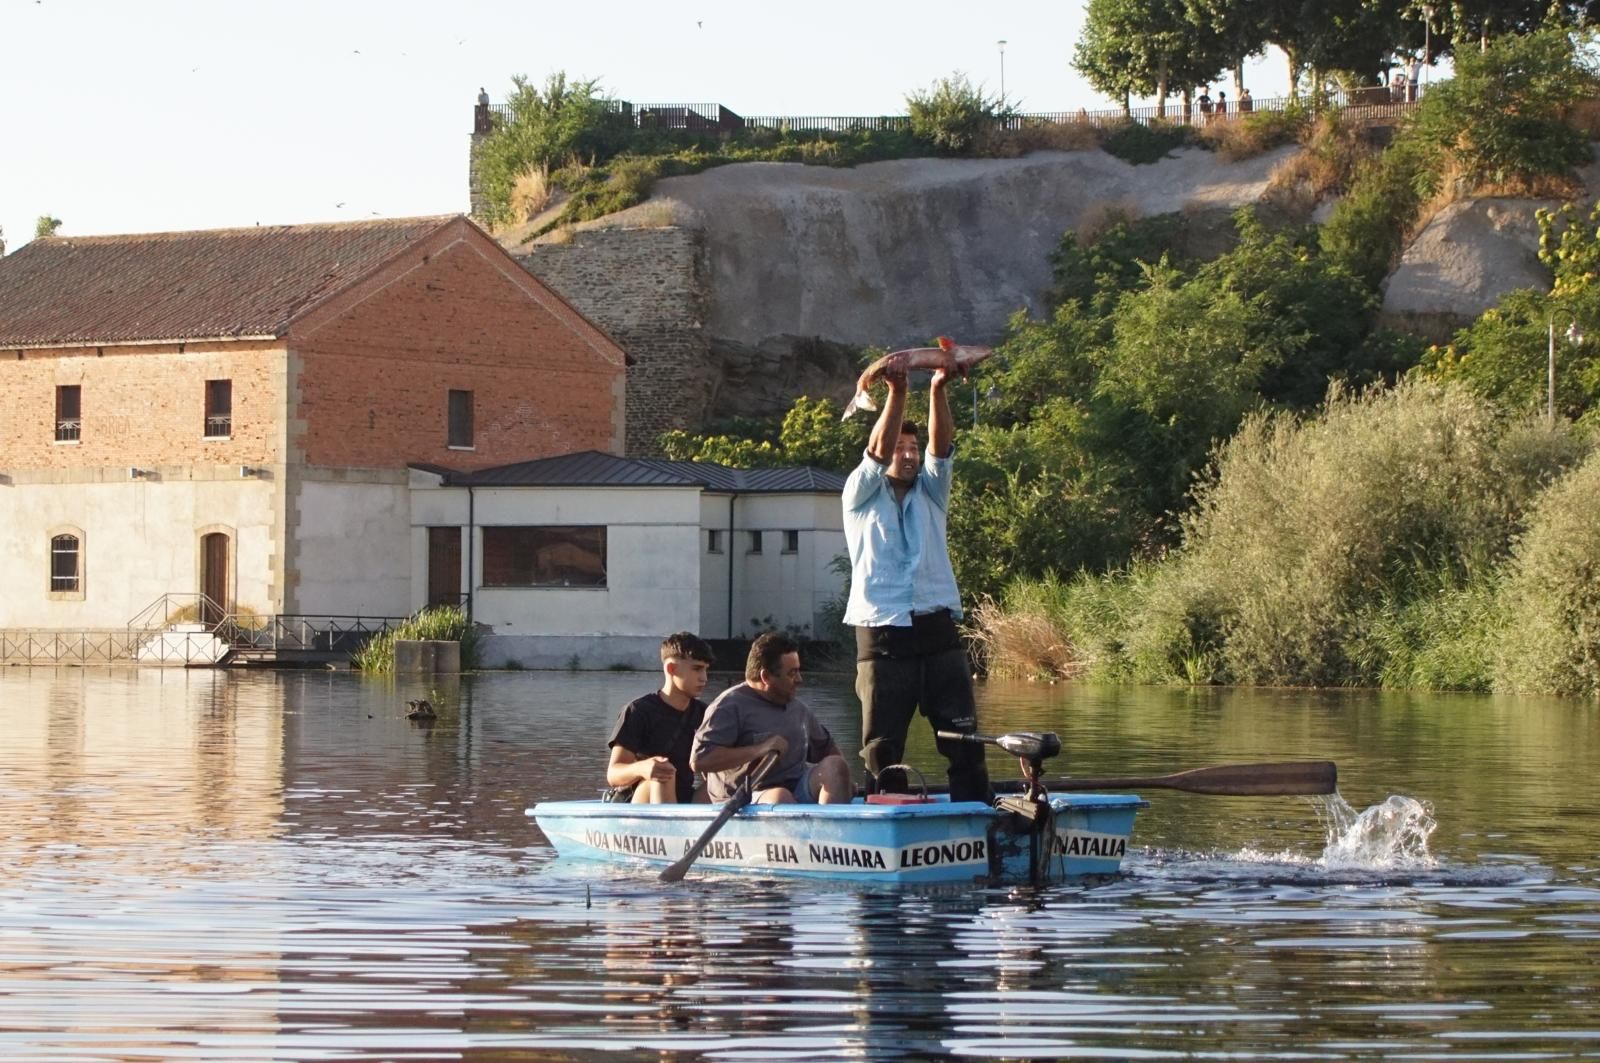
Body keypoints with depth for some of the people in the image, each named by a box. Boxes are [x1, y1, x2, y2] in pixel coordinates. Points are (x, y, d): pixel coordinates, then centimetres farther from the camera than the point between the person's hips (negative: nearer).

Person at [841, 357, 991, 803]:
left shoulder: (930, 494, 21)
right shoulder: (861, 496, 13)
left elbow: (941, 446, 4)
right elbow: (878, 451, -5)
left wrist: (939, 392, -12)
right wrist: (896, 392, -16)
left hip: (938, 632, 3)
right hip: (882, 637, -3)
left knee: (964, 740, -5)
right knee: (881, 749, -3)